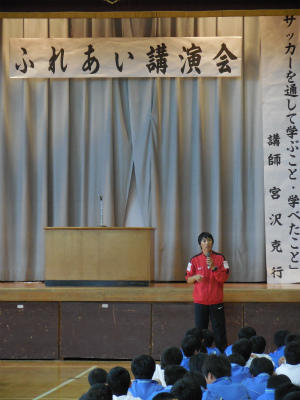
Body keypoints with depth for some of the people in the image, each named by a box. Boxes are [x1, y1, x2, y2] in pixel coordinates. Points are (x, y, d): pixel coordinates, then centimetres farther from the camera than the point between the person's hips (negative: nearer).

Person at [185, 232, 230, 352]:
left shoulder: (220, 258, 1)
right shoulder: (194, 260, 3)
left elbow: (224, 278, -6)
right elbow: (188, 279, 6)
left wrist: (213, 267, -20)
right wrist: (195, 277, -16)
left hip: (216, 301, -1)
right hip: (200, 301, 1)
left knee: (219, 330, 0)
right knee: (200, 330, 1)